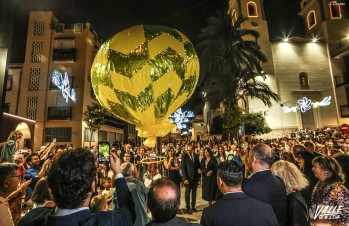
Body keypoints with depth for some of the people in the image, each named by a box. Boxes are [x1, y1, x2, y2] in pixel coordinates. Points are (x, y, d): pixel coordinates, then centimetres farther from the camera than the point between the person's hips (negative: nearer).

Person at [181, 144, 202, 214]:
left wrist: (199, 168, -9)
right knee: (187, 193, 6)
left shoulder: (196, 156, 3)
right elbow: (183, 168, -10)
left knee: (194, 192, 15)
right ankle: (188, 208, 21)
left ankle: (193, 206, 30)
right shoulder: (185, 157, -9)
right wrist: (185, 178, -15)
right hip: (188, 177, -4)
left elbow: (198, 165, 13)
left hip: (195, 177, 4)